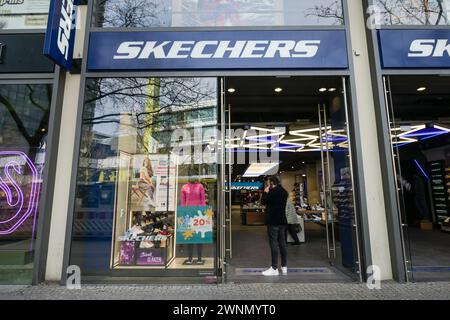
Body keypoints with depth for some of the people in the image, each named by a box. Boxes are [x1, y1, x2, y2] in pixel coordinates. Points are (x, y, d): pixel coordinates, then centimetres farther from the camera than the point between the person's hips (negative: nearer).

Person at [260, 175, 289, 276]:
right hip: (282, 220, 9)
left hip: (273, 221, -8)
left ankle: (274, 268, 0)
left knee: (274, 243, -4)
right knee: (282, 243, 13)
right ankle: (284, 267, 20)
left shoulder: (273, 191, -16)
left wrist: (265, 192, 4)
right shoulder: (284, 192, 12)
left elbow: (263, 201, -9)